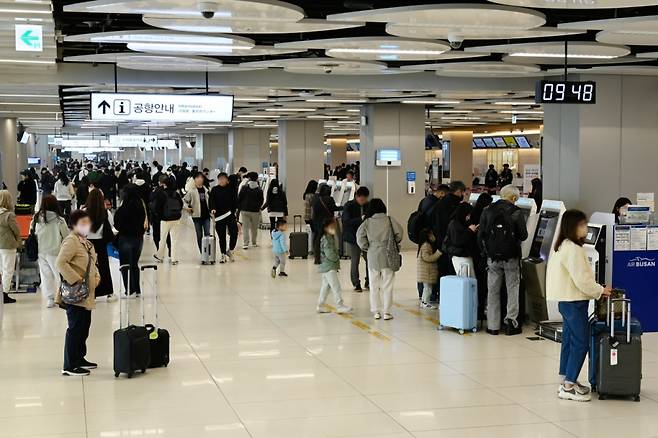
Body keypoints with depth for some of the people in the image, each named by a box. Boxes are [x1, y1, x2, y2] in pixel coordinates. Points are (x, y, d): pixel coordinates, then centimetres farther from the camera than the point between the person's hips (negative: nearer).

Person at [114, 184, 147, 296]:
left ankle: (130, 290, 4)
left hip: (126, 239, -5)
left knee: (126, 265, 6)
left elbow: (117, 226, -10)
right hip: (139, 238, 5)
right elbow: (143, 223, 4)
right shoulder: (141, 207, -3)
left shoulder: (122, 209, -17)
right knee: (134, 264, 18)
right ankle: (137, 289, 20)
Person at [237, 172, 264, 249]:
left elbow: (239, 198, -3)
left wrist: (239, 208, 9)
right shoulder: (259, 189, -3)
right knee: (254, 228, 14)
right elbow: (261, 200, 3)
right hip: (255, 211, 1)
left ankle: (245, 244, -8)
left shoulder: (244, 188, -5)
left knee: (245, 227, 1)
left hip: (245, 211, -1)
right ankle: (254, 242, 23)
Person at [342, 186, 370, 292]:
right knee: (354, 262, 2)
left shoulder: (368, 206, 5)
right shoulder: (348, 206, -8)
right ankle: (356, 284, 14)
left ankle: (368, 282, 19)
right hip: (352, 238, -4)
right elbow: (346, 221, -19)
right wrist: (360, 219, -30)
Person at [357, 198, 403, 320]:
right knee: (387, 285, 6)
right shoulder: (389, 220, -4)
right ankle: (386, 311, 4)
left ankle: (376, 311, 12)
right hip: (387, 256, -1)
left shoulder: (367, 222, -2)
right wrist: (394, 243, 10)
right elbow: (399, 232, -7)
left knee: (374, 285, 11)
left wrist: (366, 247, 5)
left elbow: (360, 235, -8)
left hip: (373, 256, 1)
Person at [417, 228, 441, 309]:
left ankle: (423, 302, 23)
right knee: (428, 288, -5)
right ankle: (426, 303, 0)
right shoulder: (426, 245, -18)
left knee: (426, 287, 16)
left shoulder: (427, 245, 14)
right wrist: (438, 253, -23)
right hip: (426, 270, -11)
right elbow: (426, 257, -25)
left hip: (427, 270, 11)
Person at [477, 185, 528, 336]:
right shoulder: (516, 212, -9)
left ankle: (493, 326, 11)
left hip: (492, 256, 3)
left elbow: (480, 235, 0)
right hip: (511, 256, -2)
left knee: (493, 291, 9)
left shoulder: (488, 211, 0)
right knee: (512, 290, 9)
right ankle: (511, 322, 7)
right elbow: (523, 235, -6)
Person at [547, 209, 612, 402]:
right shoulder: (573, 250, -19)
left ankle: (568, 381, 23)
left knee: (569, 341, 15)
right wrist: (600, 291, -7)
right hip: (574, 302, -11)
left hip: (567, 301, 11)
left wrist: (596, 289, 13)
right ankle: (568, 386, -6)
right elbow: (581, 279, -21)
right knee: (580, 343, -7)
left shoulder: (564, 247, 13)